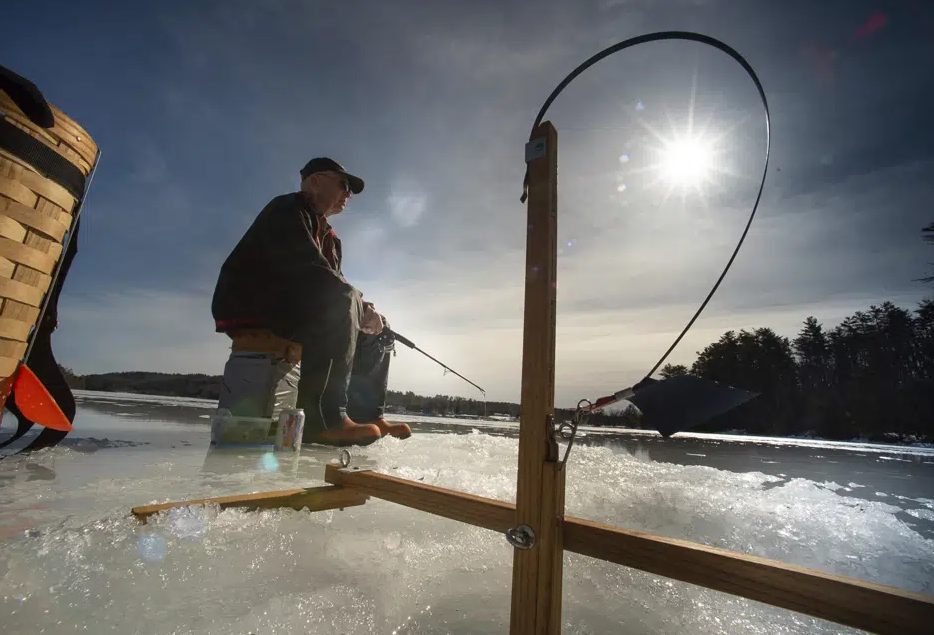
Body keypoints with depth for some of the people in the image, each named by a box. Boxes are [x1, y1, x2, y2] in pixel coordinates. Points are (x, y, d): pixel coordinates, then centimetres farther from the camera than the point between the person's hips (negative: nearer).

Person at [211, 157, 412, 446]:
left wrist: (364, 312, -6)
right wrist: (362, 308, -18)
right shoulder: (287, 210, -9)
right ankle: (325, 418, -34)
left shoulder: (327, 236, 20)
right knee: (341, 299, -33)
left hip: (289, 317, 10)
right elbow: (311, 274, -24)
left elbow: (335, 289, 14)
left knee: (371, 335, 7)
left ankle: (367, 415, 4)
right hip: (251, 312, -9)